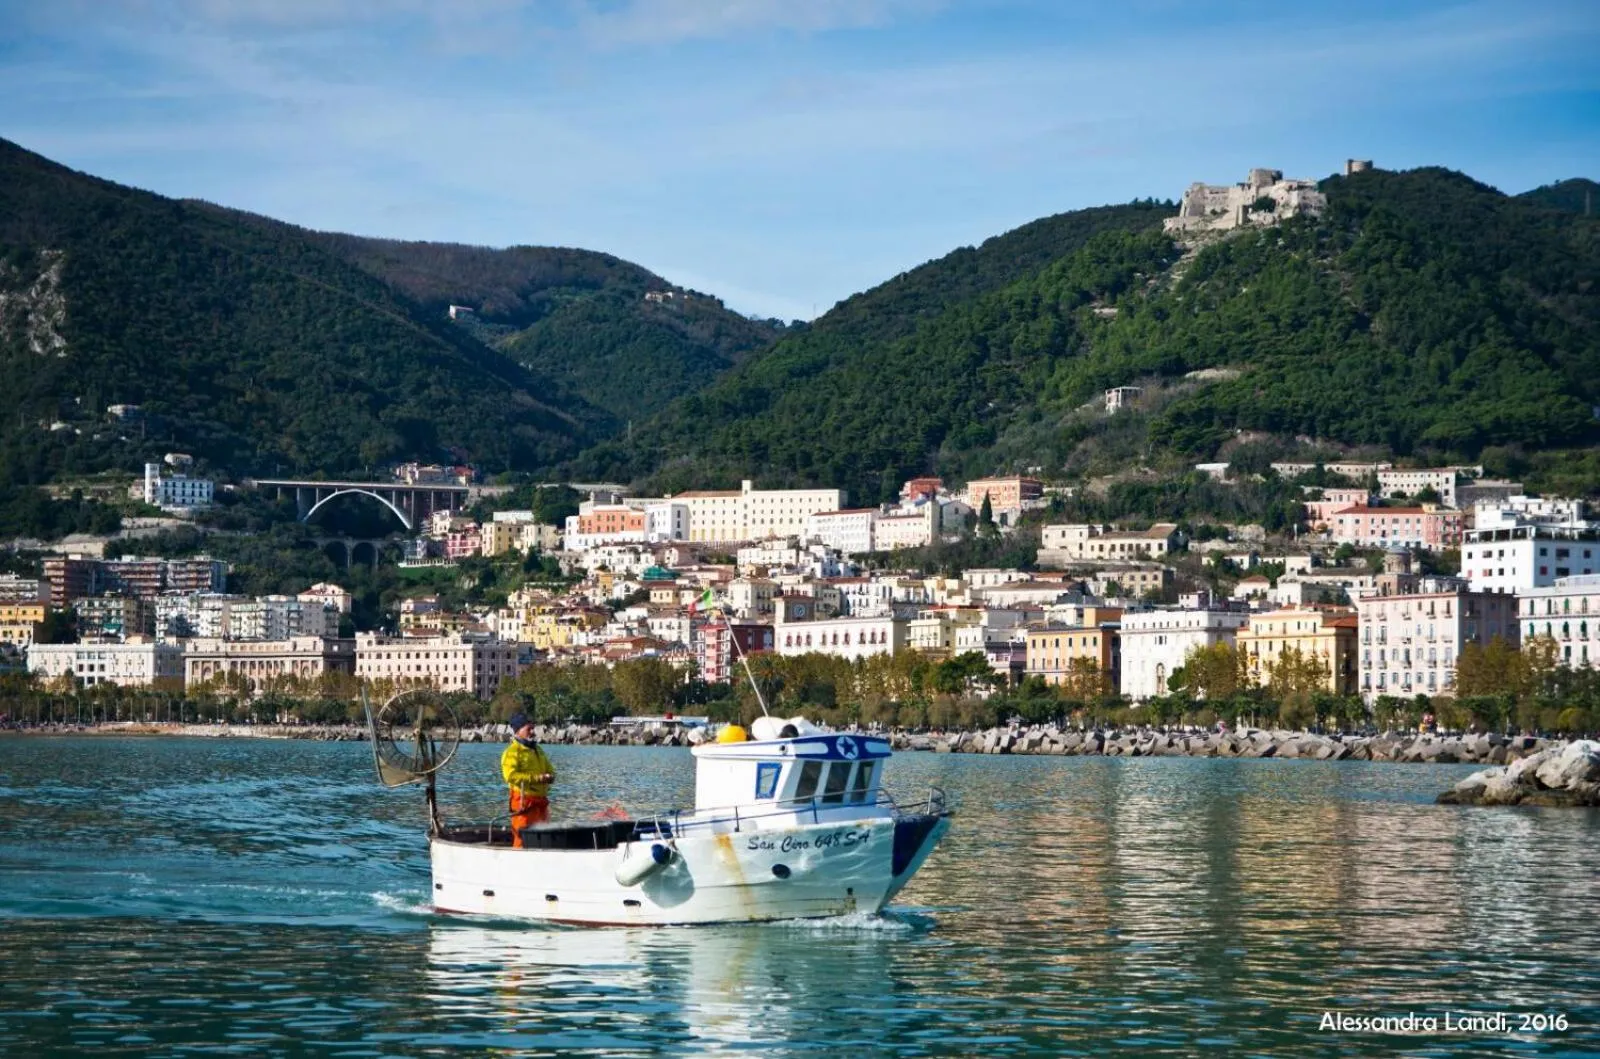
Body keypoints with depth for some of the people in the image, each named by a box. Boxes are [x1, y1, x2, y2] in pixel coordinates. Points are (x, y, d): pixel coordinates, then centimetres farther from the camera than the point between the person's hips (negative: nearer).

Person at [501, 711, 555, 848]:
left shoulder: (537, 750, 19)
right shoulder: (512, 752, -7)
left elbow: (550, 770, 24)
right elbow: (511, 776, -20)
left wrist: (549, 777, -2)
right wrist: (536, 778, -19)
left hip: (541, 800, 8)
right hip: (524, 800, -8)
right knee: (523, 838, -10)